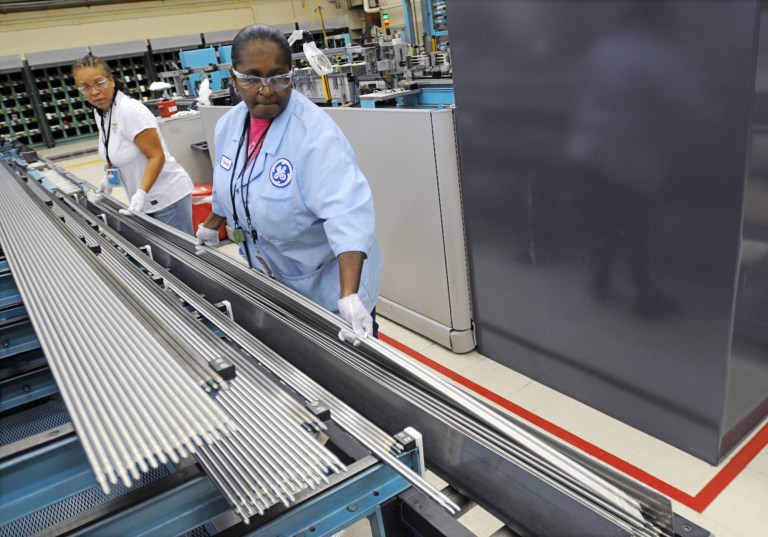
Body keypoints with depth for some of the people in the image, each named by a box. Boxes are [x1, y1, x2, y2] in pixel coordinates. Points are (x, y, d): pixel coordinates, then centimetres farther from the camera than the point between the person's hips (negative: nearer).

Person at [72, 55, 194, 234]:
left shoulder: (130, 111, -20)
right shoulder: (100, 113, 6)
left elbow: (157, 156, -23)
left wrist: (141, 193, -32)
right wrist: (110, 176, 7)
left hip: (168, 198, -8)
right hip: (146, 201, 9)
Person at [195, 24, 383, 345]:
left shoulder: (315, 134, -27)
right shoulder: (228, 125, -4)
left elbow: (347, 213, -37)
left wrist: (350, 296, -46)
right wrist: (211, 227, 25)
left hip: (328, 285, -6)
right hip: (271, 282, 7)